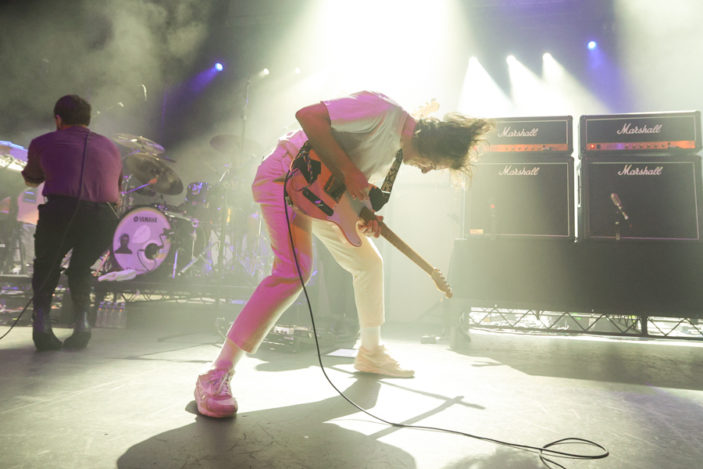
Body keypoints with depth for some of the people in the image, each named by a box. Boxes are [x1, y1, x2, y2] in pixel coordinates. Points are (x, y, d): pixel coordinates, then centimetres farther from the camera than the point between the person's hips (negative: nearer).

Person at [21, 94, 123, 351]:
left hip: (60, 212, -1)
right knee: (81, 268, 27)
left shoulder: (43, 142, 20)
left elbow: (31, 180, 37)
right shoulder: (111, 147, 26)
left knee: (45, 266, 26)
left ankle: (41, 318, 11)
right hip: (104, 219, 2)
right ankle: (82, 320, 11)